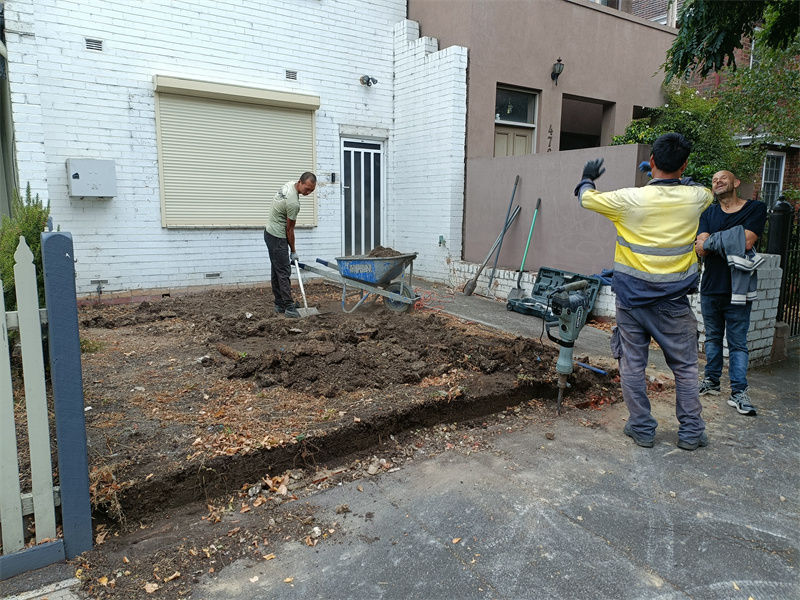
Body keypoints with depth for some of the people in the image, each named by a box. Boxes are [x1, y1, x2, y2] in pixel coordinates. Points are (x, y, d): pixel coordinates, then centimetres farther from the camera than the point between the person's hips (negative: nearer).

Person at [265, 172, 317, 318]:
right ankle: (289, 307, -11)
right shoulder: (293, 203, -27)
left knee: (276, 270, 13)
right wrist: (293, 251, -5)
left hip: (270, 232, 11)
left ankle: (279, 304, 19)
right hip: (277, 237, -11)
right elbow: (289, 229, -17)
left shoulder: (289, 184, 4)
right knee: (284, 272, -11)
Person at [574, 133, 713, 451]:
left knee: (632, 365, 10)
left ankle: (642, 429, 19)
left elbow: (586, 198, 4)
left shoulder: (630, 199, -13)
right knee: (685, 367, 14)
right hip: (674, 301, 2)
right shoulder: (696, 198, -5)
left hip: (632, 298, -1)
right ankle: (691, 431, 22)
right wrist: (676, 177, 35)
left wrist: (587, 178, 25)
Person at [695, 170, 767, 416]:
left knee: (738, 343, -1)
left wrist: (713, 240, -9)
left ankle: (738, 392, 4)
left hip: (737, 290, -4)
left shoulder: (756, 208, 0)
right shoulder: (709, 213, 11)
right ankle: (711, 381, 24)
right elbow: (700, 248, -3)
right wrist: (730, 240, -15)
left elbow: (747, 242, -16)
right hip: (710, 287, 4)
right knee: (713, 338, 13)